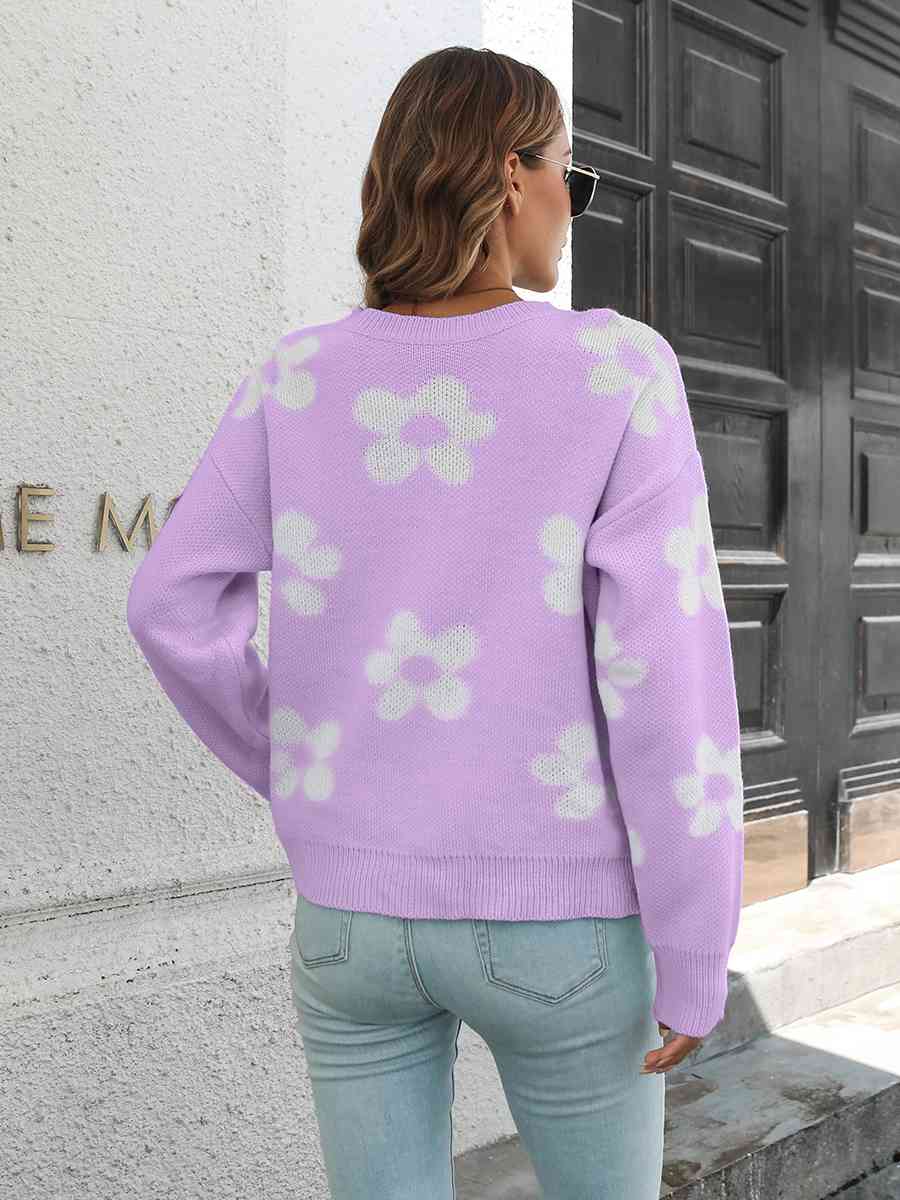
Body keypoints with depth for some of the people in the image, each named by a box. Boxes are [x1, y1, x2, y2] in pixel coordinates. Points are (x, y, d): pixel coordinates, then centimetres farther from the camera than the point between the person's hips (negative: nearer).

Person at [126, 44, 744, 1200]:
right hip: (548, 913, -2)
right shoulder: (617, 371, -13)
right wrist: (695, 960, -8)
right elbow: (667, 673, -17)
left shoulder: (302, 372, -3)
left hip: (357, 904, 3)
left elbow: (174, 605, -3)